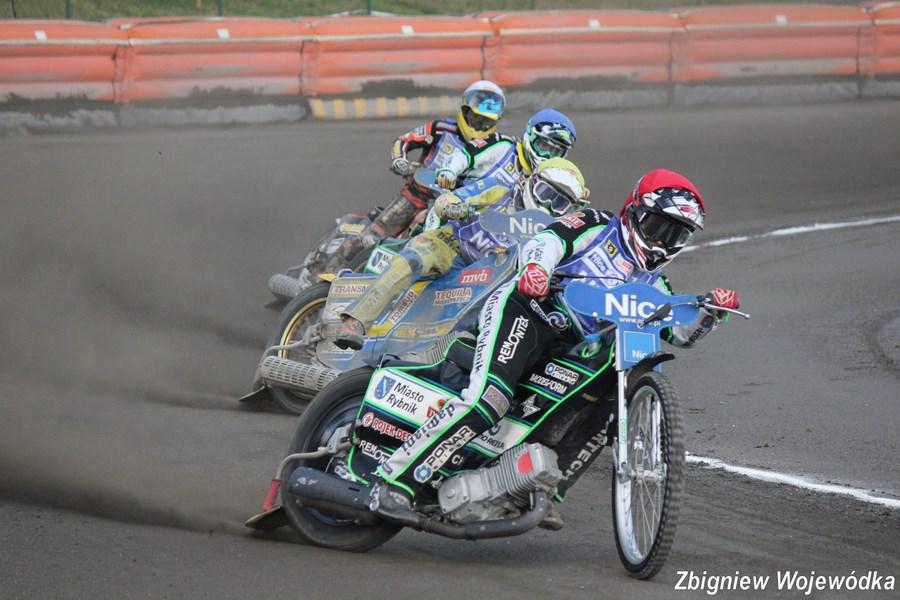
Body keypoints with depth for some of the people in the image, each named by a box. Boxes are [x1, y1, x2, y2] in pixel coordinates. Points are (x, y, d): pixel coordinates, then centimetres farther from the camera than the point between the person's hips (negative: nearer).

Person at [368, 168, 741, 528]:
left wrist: (712, 309, -2)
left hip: (567, 348, 8)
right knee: (489, 399, -28)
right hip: (523, 309, -8)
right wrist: (536, 266, -36)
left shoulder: (651, 283, 22)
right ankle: (396, 478, -30)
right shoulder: (595, 226, 3)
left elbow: (682, 331, 18)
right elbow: (548, 241, -13)